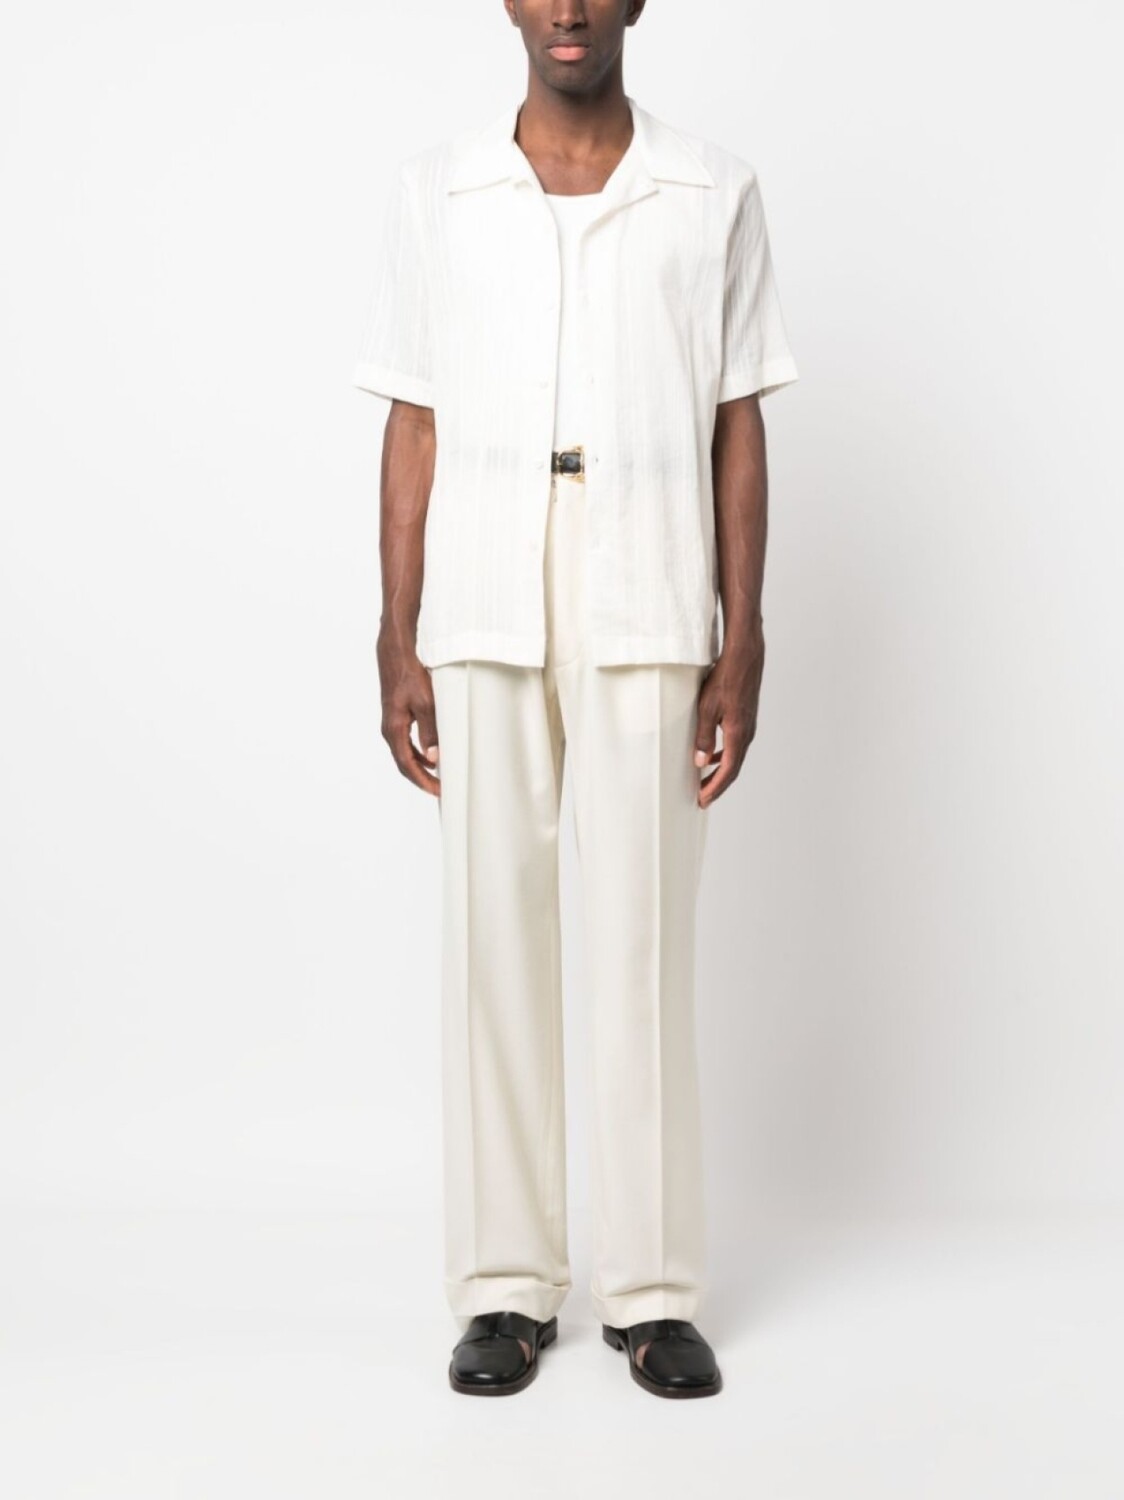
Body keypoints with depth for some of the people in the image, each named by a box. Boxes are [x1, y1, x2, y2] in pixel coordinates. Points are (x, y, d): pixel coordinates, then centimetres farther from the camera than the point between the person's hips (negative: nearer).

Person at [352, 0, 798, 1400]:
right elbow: (414, 424, 7)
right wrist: (396, 640, 2)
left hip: (648, 620, -1)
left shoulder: (714, 193, 6)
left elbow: (738, 430, 6)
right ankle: (505, 1284, 13)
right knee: (491, 931, 3)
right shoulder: (434, 190, 8)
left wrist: (742, 642, 0)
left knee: (646, 939, 1)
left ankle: (653, 1289, 11)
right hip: (480, 616, 1)